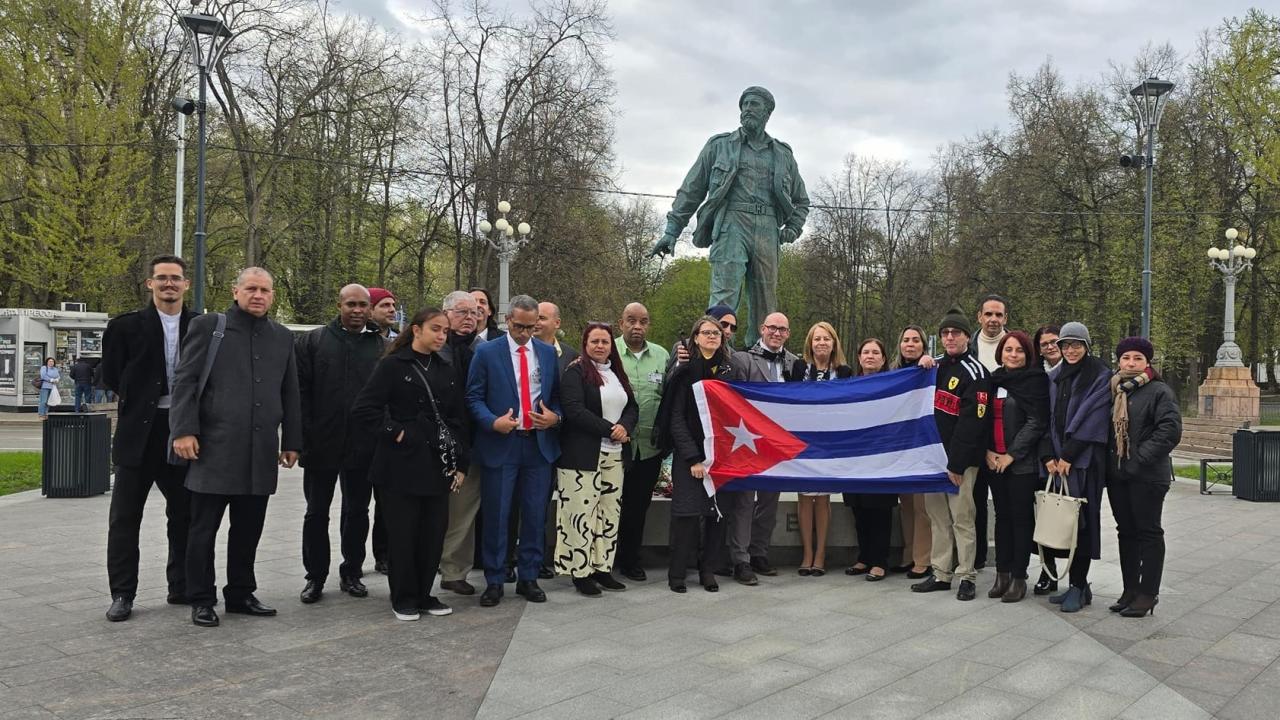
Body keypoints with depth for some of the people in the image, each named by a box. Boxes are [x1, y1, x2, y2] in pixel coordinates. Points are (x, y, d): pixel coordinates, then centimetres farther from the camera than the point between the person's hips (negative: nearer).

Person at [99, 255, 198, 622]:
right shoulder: (126, 326, -1)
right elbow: (112, 375, 3)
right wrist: (141, 401, 3)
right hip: (139, 431, -1)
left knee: (184, 514, 9)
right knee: (125, 516, 3)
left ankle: (181, 588, 21)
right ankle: (122, 594, 13)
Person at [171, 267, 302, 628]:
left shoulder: (282, 337, 14)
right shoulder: (207, 326, 2)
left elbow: (290, 394, 16)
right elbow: (185, 381, -3)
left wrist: (291, 440, 12)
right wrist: (184, 430, -12)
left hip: (261, 450, 4)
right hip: (214, 447, -4)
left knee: (249, 529, 10)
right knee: (204, 528, 4)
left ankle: (241, 594, 22)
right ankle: (202, 600, 14)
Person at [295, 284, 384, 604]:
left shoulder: (382, 347, 3)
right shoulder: (313, 341, 3)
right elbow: (301, 390, -1)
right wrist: (304, 435, -7)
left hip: (363, 445, 1)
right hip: (322, 443, 0)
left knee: (357, 511, 11)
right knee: (317, 512, 8)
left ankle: (352, 572, 25)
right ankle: (315, 576, 20)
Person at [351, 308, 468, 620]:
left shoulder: (449, 369, 10)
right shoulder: (393, 365, -5)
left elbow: (459, 418, 10)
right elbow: (362, 409, -10)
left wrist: (461, 463, 6)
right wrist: (395, 431, -11)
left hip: (438, 465, 5)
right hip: (402, 465, -4)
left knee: (434, 532, 7)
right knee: (402, 533, 3)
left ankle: (424, 594, 22)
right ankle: (403, 599, 17)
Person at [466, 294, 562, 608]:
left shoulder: (548, 352, 8)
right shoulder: (486, 352, -2)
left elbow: (556, 394, 13)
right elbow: (474, 397, -2)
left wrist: (554, 417, -7)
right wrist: (493, 421, -18)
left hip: (539, 444, 3)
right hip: (500, 445, -3)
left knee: (535, 515, 8)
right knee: (496, 516, 2)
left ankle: (528, 578, 21)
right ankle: (494, 581, 15)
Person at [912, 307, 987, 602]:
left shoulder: (974, 371, -9)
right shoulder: (937, 367, 15)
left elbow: (970, 423, -15)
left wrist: (956, 463, -18)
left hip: (960, 459, -7)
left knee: (961, 517, -3)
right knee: (937, 515, 10)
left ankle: (966, 577, 7)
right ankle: (941, 574, 17)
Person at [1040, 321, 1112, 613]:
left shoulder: (1100, 377, -3)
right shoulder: (1054, 378, 15)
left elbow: (1091, 419, -11)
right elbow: (1048, 417, 11)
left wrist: (1068, 455, -14)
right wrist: (1048, 455, -1)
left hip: (1085, 459, -5)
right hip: (1058, 460, 5)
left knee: (1081, 520, -5)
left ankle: (1079, 586, 2)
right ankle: (1077, 585, 12)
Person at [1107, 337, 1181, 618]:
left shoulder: (1159, 392, -7)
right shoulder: (1112, 391, 12)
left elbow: (1170, 431, -16)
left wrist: (1140, 458, -19)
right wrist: (1108, 462, 5)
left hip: (1147, 475, -6)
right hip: (1117, 474, 6)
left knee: (1148, 532, 1)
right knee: (1126, 531, 12)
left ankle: (1148, 593, 8)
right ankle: (1130, 589, 21)